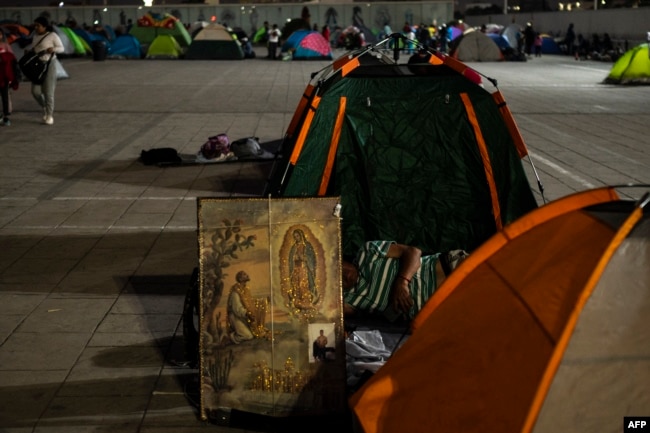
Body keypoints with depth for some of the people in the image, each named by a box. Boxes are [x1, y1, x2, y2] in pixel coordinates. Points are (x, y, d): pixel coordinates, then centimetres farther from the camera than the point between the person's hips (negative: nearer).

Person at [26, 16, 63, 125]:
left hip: (49, 65, -5)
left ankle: (49, 115, 9)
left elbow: (61, 48, -6)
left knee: (48, 92, -3)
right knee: (35, 91, 0)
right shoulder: (36, 36, 9)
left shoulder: (53, 35, -9)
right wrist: (27, 49, 10)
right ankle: (45, 107, 27)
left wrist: (53, 49, -26)